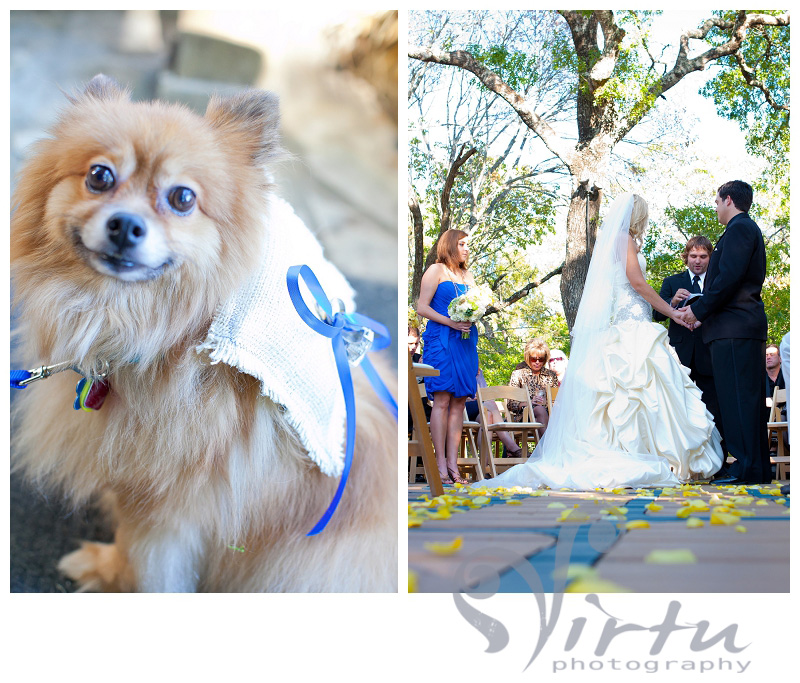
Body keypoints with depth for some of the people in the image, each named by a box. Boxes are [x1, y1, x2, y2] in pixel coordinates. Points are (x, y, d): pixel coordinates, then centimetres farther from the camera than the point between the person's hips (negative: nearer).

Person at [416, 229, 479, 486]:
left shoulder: (468, 275, 22)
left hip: (466, 341, 6)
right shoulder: (436, 271, 3)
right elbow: (422, 307, -5)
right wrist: (450, 322, -15)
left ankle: (453, 463, 3)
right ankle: (441, 465, -6)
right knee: (442, 400, -9)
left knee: (459, 402, 2)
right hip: (441, 340, -6)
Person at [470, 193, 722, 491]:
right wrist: (670, 311, -6)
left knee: (621, 392, 2)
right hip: (631, 324, -9)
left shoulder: (609, 242, 24)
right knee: (643, 386, -12)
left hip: (616, 327, 9)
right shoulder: (625, 238, -1)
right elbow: (636, 280, -11)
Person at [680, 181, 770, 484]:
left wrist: (699, 310, -10)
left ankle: (747, 467, -11)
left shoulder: (739, 228, -8)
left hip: (734, 327, -10)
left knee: (738, 397, -11)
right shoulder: (748, 229, 24)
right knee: (748, 398, 10)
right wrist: (700, 307, 16)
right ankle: (758, 467, 14)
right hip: (748, 325, 10)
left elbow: (729, 277, -19)